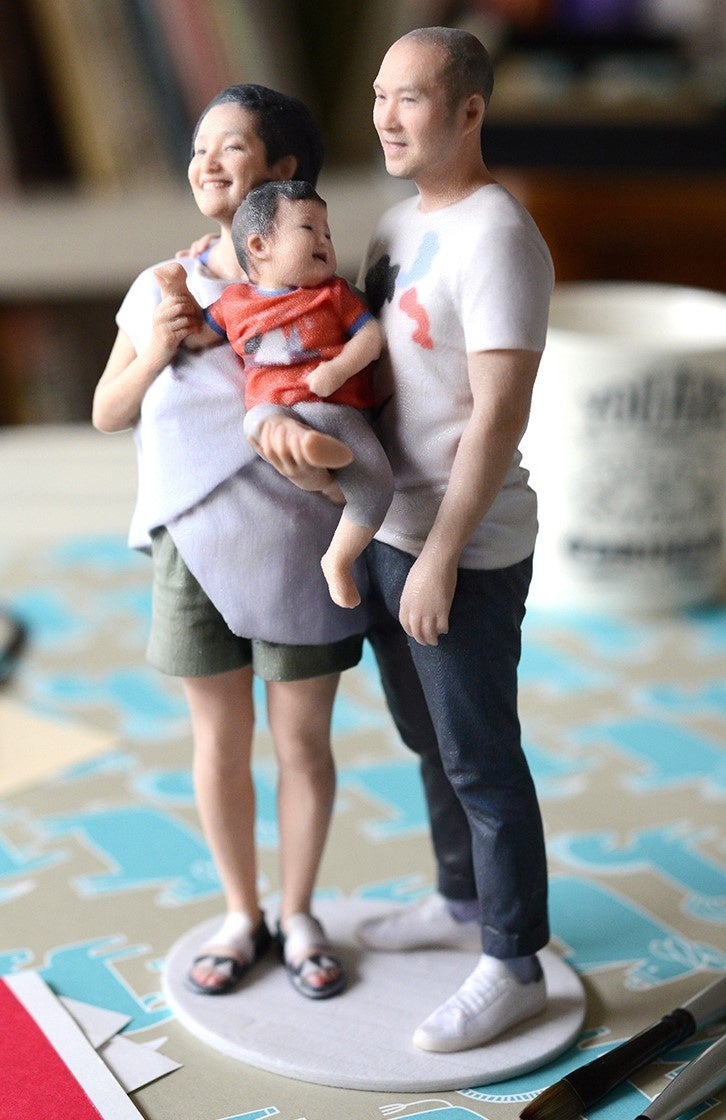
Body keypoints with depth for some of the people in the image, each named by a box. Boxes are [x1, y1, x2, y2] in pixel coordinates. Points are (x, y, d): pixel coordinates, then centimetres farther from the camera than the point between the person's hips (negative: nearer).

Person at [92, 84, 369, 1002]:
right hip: (193, 545, 2)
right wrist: (153, 354, -11)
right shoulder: (160, 289, 3)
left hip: (294, 546, -2)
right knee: (220, 740, 12)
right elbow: (108, 414, 7)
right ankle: (241, 916, 29)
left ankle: (299, 915, 28)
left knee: (302, 740, 9)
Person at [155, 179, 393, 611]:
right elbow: (197, 336, 30)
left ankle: (339, 560, -4)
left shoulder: (333, 293, 14)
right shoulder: (235, 302, 17)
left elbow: (372, 334, 5)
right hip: (274, 405, 0)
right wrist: (180, 291, 17)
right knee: (258, 423, -37)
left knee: (377, 484, -20)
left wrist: (338, 368, -11)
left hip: (334, 409, 0)